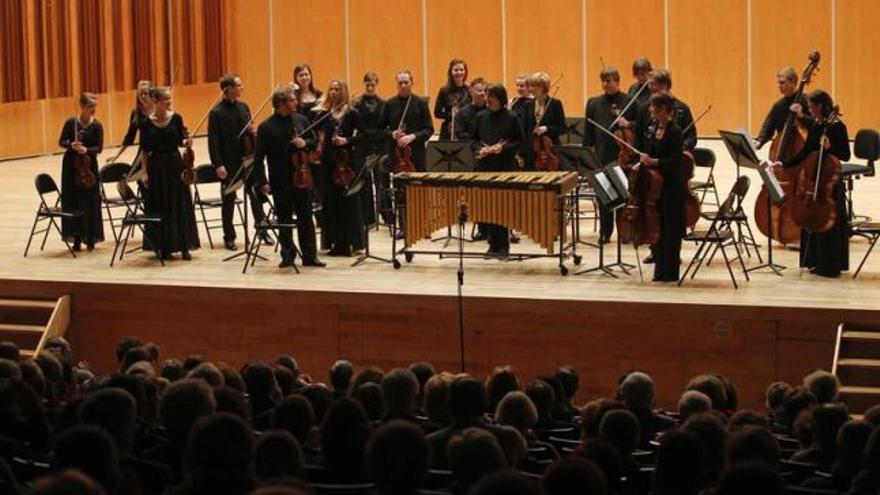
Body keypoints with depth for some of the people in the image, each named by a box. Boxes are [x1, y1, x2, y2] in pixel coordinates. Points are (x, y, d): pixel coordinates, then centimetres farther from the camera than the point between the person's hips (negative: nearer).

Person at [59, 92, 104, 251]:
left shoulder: (97, 125, -4)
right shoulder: (71, 123, -3)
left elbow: (99, 147, -6)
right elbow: (61, 142, 1)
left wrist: (86, 150, -25)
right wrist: (71, 145, -20)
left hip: (89, 165, 0)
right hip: (71, 165, 0)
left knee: (90, 202, -1)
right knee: (73, 202, 2)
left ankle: (90, 238, 10)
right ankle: (77, 238, 9)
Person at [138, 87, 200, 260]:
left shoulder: (176, 118, 1)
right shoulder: (146, 123, -3)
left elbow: (180, 141, 8)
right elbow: (144, 150, 1)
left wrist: (187, 142, -15)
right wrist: (145, 172, -5)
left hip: (175, 164, 1)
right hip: (156, 166, -1)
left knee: (181, 205, 1)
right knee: (159, 207, 3)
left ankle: (184, 247, 6)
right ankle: (164, 247, 11)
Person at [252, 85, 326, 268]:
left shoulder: (301, 120, 4)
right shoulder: (266, 127, -9)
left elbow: (314, 140, 15)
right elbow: (258, 158, -8)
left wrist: (305, 143, -9)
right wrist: (263, 182, -13)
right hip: (281, 182, -4)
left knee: (306, 218, 7)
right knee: (284, 220, 7)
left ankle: (309, 256, 13)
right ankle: (287, 256, 18)